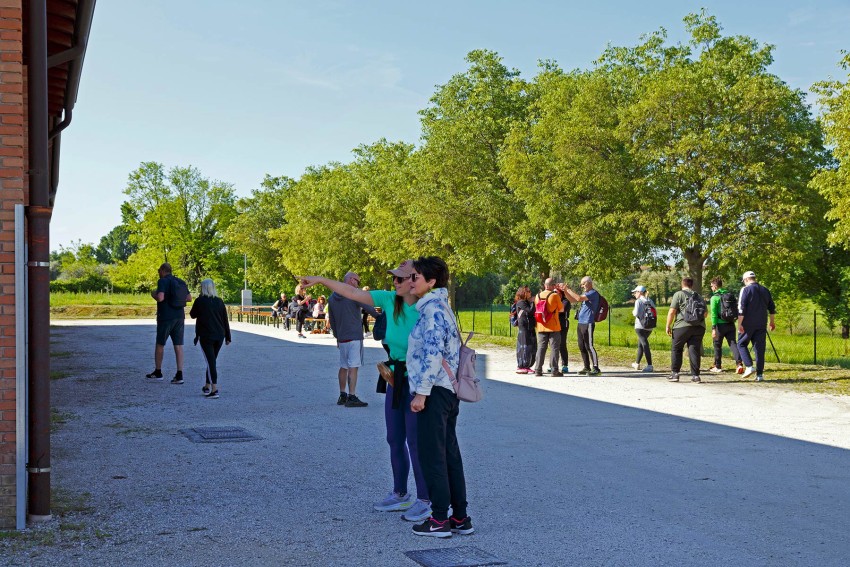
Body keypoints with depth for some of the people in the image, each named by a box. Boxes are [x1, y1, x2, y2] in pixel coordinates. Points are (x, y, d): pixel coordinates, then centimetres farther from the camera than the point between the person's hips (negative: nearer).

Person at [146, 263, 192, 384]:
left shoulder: (163, 281, -9)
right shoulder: (179, 282, 11)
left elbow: (160, 298, -22)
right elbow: (189, 298, 12)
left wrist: (153, 294, -1)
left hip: (166, 317, -5)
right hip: (179, 317, 5)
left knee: (160, 344, 12)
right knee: (178, 345, 1)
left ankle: (158, 372, 22)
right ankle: (179, 375, -5)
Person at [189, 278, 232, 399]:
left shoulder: (200, 301, -5)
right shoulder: (219, 301, 6)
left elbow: (192, 315, 10)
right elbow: (225, 320, 7)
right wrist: (227, 337, 13)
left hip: (205, 336, -4)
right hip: (219, 336, 4)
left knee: (210, 362, -6)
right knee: (211, 361, 17)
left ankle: (214, 390, -14)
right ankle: (207, 387, 26)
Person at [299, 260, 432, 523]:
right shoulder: (389, 300, -1)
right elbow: (353, 293, 3)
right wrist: (321, 280, 2)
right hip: (395, 380, 7)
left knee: (416, 442, -2)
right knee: (395, 440, 15)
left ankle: (424, 501, 10)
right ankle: (400, 495, 29)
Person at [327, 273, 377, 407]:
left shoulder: (333, 297, 12)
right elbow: (369, 307, -10)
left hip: (341, 338, 7)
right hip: (354, 337, -7)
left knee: (343, 366, 14)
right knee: (353, 367, -7)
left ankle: (342, 396, 19)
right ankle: (352, 397, -9)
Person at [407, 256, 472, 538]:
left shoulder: (432, 309, -15)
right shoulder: (441, 306, 16)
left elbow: (433, 354, -22)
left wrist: (421, 393, -20)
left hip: (435, 391, -10)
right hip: (448, 391, 10)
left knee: (432, 455, -2)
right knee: (450, 453, 12)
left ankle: (440, 520, 5)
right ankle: (460, 518, 18)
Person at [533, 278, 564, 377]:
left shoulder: (538, 296, 3)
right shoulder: (555, 295, -10)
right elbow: (561, 309, 1)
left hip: (541, 327, 4)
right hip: (553, 327, -4)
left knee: (541, 348, 8)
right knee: (554, 348, 2)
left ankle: (538, 370, 7)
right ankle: (554, 370, 1)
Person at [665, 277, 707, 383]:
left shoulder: (679, 294, 1)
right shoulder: (698, 296, 17)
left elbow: (672, 311, -6)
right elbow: (706, 313, 17)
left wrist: (668, 326, 0)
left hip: (683, 326, -4)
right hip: (699, 327, 4)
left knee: (676, 349, 9)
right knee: (694, 350, 4)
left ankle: (675, 373, 7)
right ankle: (695, 375, 0)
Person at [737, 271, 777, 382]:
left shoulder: (746, 290, -7)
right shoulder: (765, 290, 11)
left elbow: (741, 308, -14)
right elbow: (772, 308, 17)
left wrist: (739, 324, -13)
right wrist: (772, 322, 27)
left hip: (748, 324, -5)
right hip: (762, 325, 5)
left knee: (742, 344, 10)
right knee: (760, 348, 6)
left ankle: (749, 367, -6)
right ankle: (759, 374, 5)